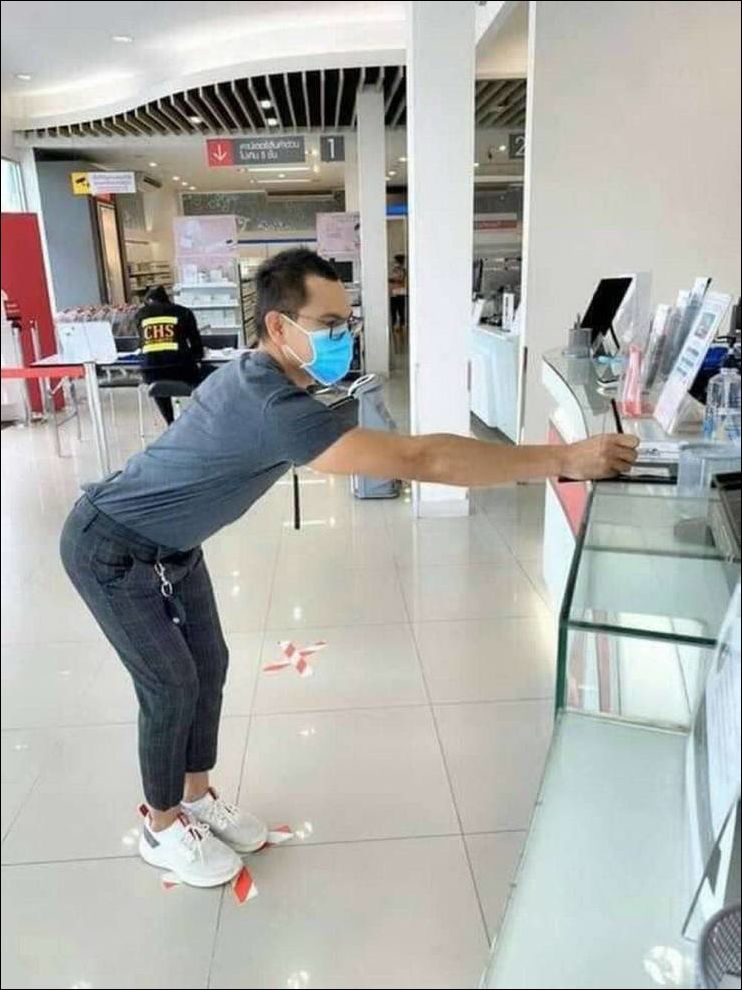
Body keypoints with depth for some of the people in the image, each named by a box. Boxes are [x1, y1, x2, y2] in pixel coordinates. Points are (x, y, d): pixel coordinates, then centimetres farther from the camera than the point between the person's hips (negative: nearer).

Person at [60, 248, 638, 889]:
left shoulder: (264, 379, -6)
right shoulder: (271, 406, -39)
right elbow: (416, 459, -44)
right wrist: (565, 460, -41)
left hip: (169, 544, 9)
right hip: (112, 552, -9)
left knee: (209, 664, 12)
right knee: (172, 684, 1)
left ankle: (197, 796, 33)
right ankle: (161, 827, 26)